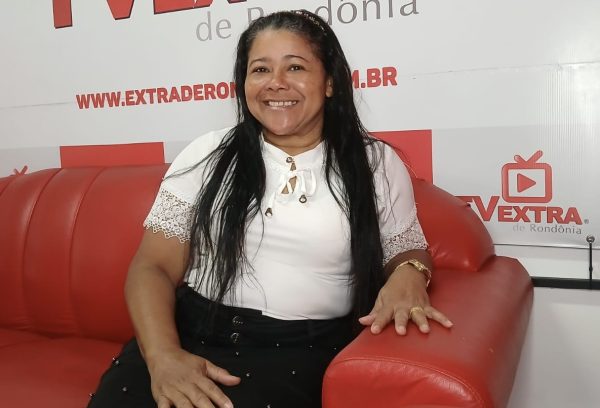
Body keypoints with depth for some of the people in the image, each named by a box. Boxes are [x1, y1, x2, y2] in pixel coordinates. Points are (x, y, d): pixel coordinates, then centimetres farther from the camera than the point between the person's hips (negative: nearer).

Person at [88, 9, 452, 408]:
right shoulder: (208, 155, 6)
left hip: (300, 353, -1)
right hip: (191, 335, 2)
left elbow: (407, 251, 16)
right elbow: (154, 267, 2)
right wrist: (163, 355, -16)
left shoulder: (377, 165, 6)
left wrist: (408, 274, -10)